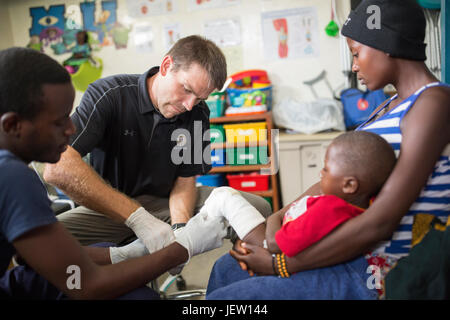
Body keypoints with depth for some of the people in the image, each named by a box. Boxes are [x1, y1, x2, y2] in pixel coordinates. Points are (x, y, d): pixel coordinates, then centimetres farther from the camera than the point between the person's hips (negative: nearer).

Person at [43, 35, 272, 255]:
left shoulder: (197, 114, -3)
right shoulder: (109, 95, -19)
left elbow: (185, 180, 0)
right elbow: (58, 168, -33)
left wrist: (180, 227, -24)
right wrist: (138, 218, -39)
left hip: (167, 205, 5)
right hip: (107, 209, -4)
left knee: (258, 207, -16)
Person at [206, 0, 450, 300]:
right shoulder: (394, 106, 14)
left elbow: (380, 222, -24)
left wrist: (283, 264, -17)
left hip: (377, 274, -9)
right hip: (353, 252, 9)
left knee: (222, 297, -12)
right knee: (227, 269, 17)